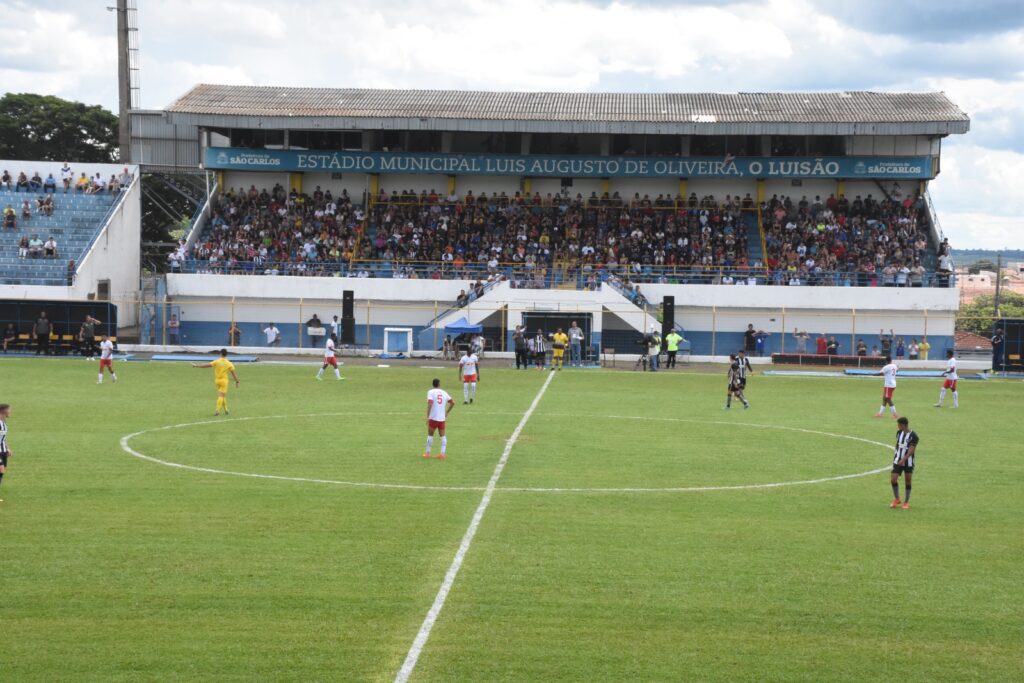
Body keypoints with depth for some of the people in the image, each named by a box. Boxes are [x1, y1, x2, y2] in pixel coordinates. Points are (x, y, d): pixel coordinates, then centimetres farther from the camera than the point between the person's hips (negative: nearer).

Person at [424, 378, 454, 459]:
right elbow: (452, 402, 15)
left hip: (433, 418, -3)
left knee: (430, 434, 9)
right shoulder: (444, 393, 10)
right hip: (442, 418, 3)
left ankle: (427, 453, 12)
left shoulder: (431, 392, -4)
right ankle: (443, 453, -2)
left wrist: (427, 416, -14)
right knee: (442, 435, 6)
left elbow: (430, 404, -16)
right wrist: (446, 413, 24)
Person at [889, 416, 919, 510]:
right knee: (893, 479, -6)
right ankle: (896, 499, 12)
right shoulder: (899, 433, 3)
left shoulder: (913, 436, -14)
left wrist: (903, 459, -31)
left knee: (908, 482, 4)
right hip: (897, 461, 4)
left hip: (908, 462, -4)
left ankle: (906, 502, 17)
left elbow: (911, 450, -21)